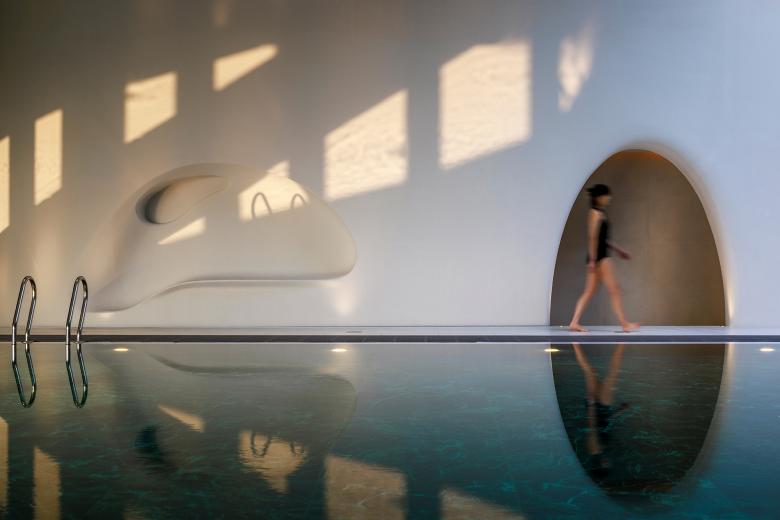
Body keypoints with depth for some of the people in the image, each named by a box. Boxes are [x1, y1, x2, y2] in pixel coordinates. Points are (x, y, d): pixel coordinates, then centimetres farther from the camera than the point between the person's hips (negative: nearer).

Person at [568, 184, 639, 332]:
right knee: (614, 289, -5)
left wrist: (619, 249, 26)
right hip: (599, 256, -10)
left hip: (601, 255, 10)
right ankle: (624, 324, 0)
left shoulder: (600, 213, 18)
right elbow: (593, 237, -17)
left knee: (589, 292, 7)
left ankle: (574, 322, 4)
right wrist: (592, 259, -21)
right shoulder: (596, 213, -10)